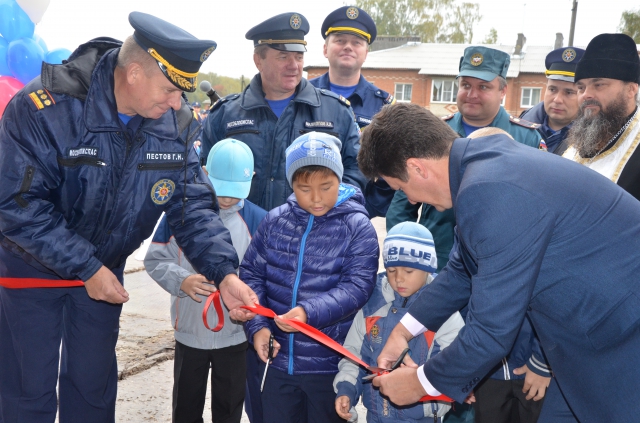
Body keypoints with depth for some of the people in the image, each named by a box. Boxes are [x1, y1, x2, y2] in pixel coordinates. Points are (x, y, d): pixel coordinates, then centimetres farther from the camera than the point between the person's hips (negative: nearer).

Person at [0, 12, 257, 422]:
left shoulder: (175, 123, -13)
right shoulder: (44, 107, -27)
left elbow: (192, 204, -12)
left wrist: (224, 273, -26)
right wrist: (87, 268, -25)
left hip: (103, 271, 4)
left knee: (93, 386, 16)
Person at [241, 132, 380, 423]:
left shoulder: (358, 227, -10)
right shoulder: (275, 220, 1)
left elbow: (357, 287, -17)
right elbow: (251, 273, 4)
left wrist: (309, 312, -31)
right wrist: (257, 326, -8)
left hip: (330, 365, -3)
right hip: (279, 359, 4)